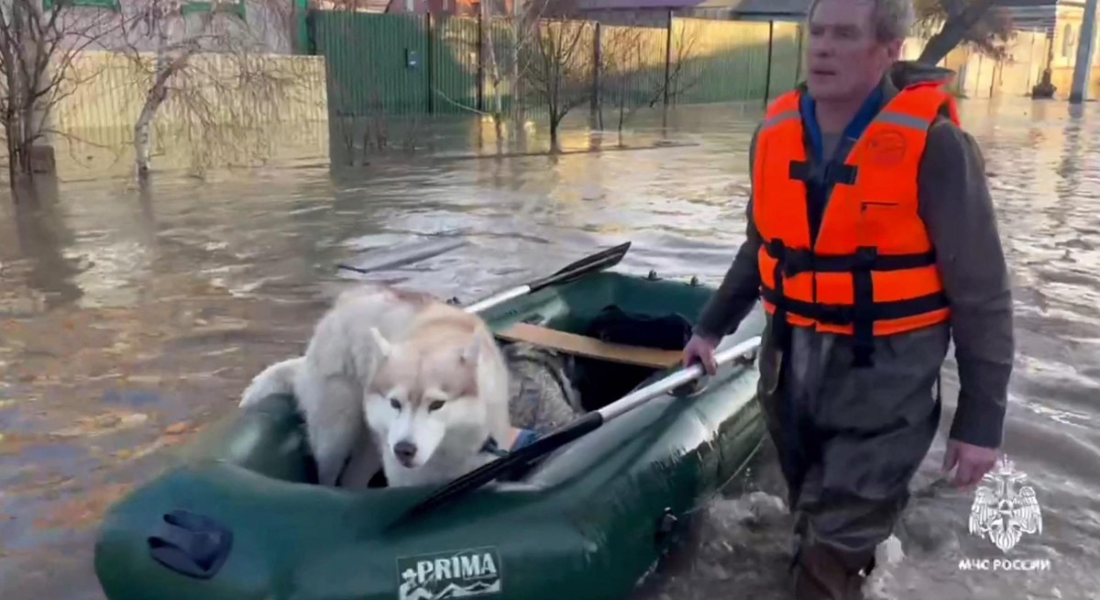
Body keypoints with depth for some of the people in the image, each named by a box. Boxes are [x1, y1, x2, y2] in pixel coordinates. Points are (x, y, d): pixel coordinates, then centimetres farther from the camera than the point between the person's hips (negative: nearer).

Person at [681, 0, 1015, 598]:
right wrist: (711, 326, 19)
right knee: (815, 522, 22)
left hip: (882, 379, -5)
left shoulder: (932, 144, -16)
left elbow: (982, 294, -11)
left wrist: (980, 420, -9)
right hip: (790, 364, 6)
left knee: (836, 546, -1)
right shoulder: (776, 132, 0)